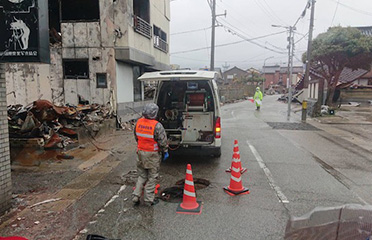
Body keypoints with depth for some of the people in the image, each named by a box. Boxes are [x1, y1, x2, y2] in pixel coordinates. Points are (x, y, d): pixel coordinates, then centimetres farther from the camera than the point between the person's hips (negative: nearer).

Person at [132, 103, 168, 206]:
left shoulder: (138, 122, -3)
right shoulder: (157, 126, -22)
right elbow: (162, 141, -15)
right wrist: (165, 152, 0)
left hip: (141, 152, 5)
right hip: (153, 155, -5)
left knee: (142, 176, 21)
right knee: (152, 177, 10)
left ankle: (136, 196, 20)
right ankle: (149, 200, 20)